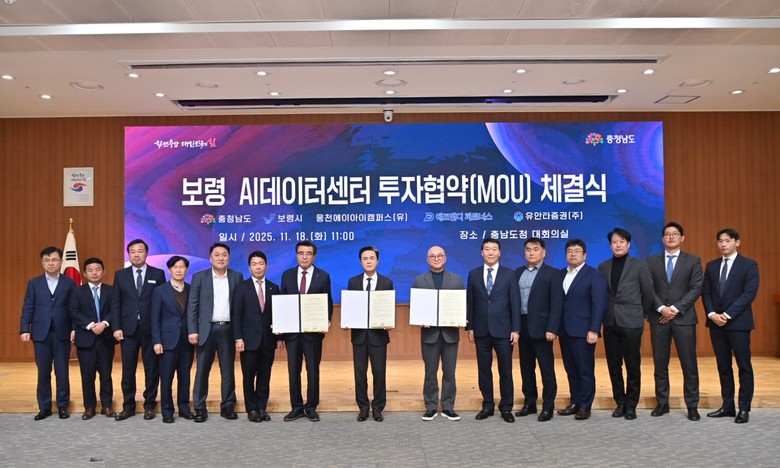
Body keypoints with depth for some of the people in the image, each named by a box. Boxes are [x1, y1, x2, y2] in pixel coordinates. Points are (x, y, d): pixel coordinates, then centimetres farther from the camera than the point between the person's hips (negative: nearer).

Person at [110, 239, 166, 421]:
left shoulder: (158, 274, 3)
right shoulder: (120, 275, 8)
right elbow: (115, 303, 5)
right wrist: (116, 327, -5)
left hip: (151, 329, -1)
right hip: (128, 329, 1)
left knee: (152, 370, 5)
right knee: (128, 370, 7)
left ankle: (149, 405, 17)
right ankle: (128, 406, 19)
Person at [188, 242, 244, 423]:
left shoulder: (237, 276, 6)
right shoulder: (199, 277, 3)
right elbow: (192, 305, 0)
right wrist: (192, 330, -9)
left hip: (228, 329, 1)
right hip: (206, 329, -1)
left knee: (228, 370, 6)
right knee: (202, 370, 3)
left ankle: (228, 406, 16)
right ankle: (200, 408, 12)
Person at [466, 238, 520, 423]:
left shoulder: (509, 274, 0)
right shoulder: (473, 274, 6)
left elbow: (515, 303, -2)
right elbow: (469, 303, 7)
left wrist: (516, 329, -7)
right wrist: (469, 327, 2)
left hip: (503, 330, -2)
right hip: (481, 330, 2)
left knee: (505, 370, 5)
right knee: (484, 370, 9)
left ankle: (506, 407, 17)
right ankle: (488, 405, 21)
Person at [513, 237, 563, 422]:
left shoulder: (552, 274, -4)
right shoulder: (518, 272, 11)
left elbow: (557, 303, -10)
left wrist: (552, 329, -17)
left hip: (541, 327, -5)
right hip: (522, 326, 5)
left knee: (546, 368, 1)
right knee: (526, 367, 12)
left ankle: (548, 407, 9)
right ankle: (529, 403, 23)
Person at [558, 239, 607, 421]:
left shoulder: (594, 275, -4)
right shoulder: (561, 274, 13)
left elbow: (599, 305, -11)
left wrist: (593, 330, -17)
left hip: (583, 331, -5)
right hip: (565, 330, 6)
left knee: (585, 370, 2)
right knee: (571, 370, 11)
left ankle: (585, 406, 11)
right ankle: (574, 403, 21)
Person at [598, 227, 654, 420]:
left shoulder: (639, 265, -1)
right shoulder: (603, 267, 7)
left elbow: (648, 293, 4)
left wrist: (641, 314, 10)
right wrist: (605, 314, 9)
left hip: (631, 322, -3)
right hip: (610, 322, 3)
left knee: (633, 366, 3)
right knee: (613, 365, 7)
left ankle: (631, 405, 15)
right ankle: (620, 402, 20)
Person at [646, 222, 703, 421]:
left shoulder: (693, 261, 5)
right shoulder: (652, 261, 9)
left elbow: (696, 289, -4)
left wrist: (676, 309, -13)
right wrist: (661, 308, -13)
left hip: (684, 318, -1)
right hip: (659, 318, 2)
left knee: (689, 365, 1)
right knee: (660, 365, 6)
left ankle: (692, 406, 11)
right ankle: (662, 403, 16)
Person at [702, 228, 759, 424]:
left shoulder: (749, 265, -2)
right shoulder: (711, 266, 12)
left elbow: (749, 293, -11)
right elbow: (705, 292, 9)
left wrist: (727, 315, -17)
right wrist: (712, 314, -8)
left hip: (738, 322, -4)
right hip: (716, 322, 5)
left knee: (744, 366, 1)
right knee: (723, 366, 9)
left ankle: (744, 409, 9)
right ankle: (727, 406, 16)